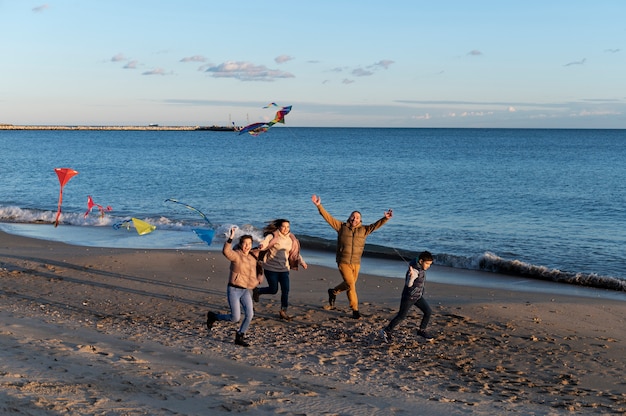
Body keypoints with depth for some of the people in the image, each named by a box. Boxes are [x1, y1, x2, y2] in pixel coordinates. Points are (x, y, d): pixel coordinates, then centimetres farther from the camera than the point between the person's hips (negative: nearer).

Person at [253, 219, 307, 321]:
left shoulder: (291, 239, 8)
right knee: (273, 290, 0)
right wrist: (261, 246, -45)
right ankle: (257, 291, 30)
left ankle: (283, 311, 8)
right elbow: (263, 244, -21)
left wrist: (302, 262, 3)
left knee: (285, 290, -5)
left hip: (283, 268, 4)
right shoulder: (272, 236, -8)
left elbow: (295, 253, 18)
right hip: (271, 267, -4)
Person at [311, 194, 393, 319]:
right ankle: (355, 309, 6)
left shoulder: (364, 230, 4)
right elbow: (328, 217, -4)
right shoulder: (341, 227, -1)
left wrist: (385, 219, -25)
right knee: (351, 285, -10)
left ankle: (333, 292, 38)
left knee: (349, 284, 14)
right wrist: (319, 206, -12)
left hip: (356, 263, 4)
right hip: (343, 262, -4)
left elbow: (375, 225, -8)